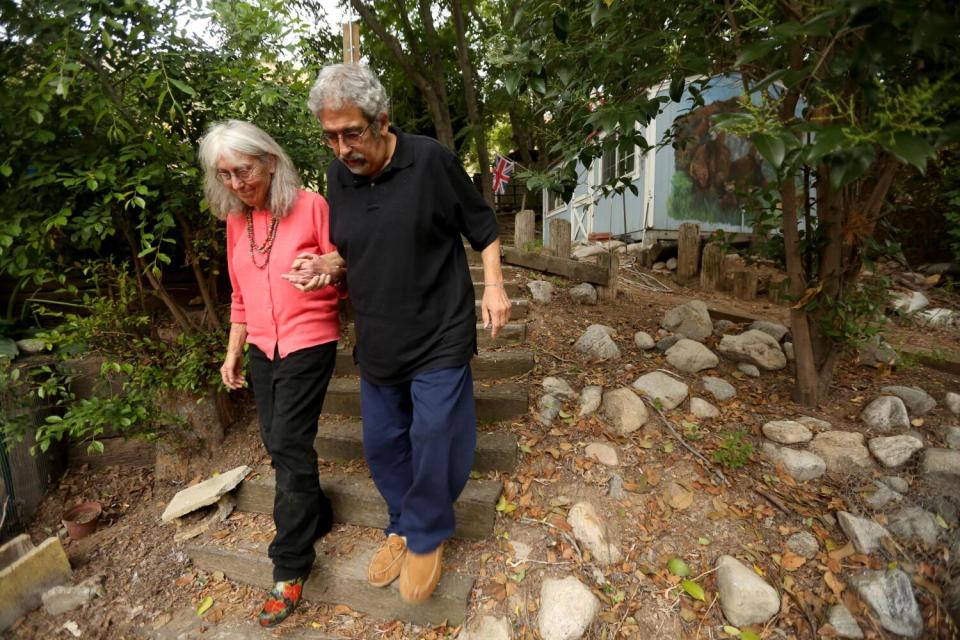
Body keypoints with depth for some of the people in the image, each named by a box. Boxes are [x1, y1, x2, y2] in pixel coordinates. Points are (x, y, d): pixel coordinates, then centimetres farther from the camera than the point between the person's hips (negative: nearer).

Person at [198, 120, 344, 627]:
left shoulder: (311, 206, -10)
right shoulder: (235, 220, 8)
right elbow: (240, 296, 16)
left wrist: (324, 271, -28)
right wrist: (233, 351, 15)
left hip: (308, 344, -6)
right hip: (262, 350, 6)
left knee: (288, 446, -5)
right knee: (279, 444, 13)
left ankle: (290, 565, 11)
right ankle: (316, 517, 36)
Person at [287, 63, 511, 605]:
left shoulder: (431, 160, -12)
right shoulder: (338, 175, 2)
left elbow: (482, 227, -2)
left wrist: (494, 286, -10)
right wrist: (323, 266, -5)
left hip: (439, 338, -5)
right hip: (377, 342, 5)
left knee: (433, 443, 1)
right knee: (383, 445, 15)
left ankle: (426, 537, 29)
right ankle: (404, 526, 40)